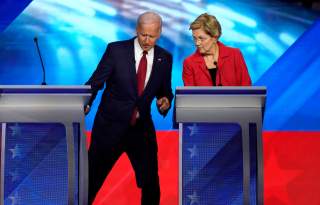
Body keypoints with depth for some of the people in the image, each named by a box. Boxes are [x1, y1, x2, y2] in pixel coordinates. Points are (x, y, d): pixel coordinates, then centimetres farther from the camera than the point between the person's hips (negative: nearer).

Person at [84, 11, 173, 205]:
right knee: (92, 177, 6)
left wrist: (166, 101, -12)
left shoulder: (165, 58, 2)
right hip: (110, 125, -2)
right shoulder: (116, 49, -8)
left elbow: (165, 91, 10)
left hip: (142, 128, 3)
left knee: (151, 183, 7)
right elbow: (96, 81, -8)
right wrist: (85, 104, -25)